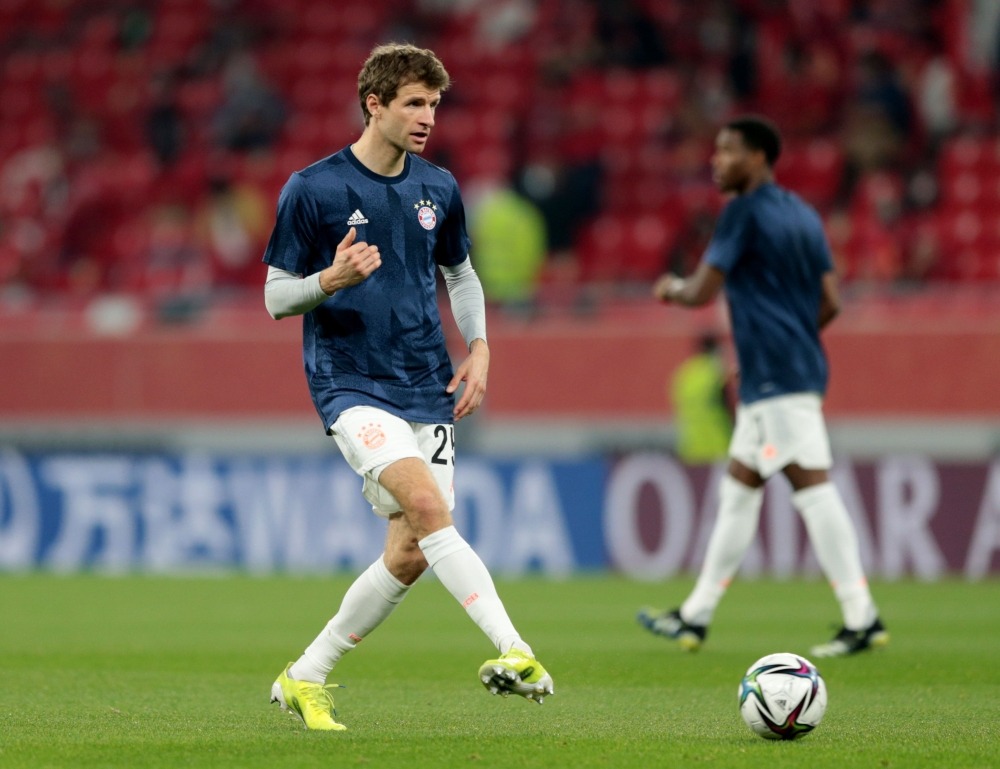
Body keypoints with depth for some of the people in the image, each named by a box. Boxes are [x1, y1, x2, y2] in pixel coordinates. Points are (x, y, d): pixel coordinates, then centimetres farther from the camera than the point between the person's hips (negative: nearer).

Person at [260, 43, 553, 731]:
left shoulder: (438, 189, 9)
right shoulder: (312, 190, -6)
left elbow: (460, 273, 24)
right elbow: (277, 298, -4)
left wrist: (480, 349, 8)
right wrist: (331, 279, -24)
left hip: (427, 389, 6)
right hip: (351, 384, -6)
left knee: (410, 555, 1)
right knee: (425, 504, -27)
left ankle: (305, 680, 17)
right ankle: (514, 652, -34)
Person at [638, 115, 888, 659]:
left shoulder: (744, 212, -9)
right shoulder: (803, 216, 16)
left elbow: (702, 291, -12)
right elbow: (829, 304, 15)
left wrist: (671, 288, 10)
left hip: (776, 378, -10)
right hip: (799, 368, 10)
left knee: (811, 487, -12)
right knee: (738, 490, 14)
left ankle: (862, 619, -16)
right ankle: (695, 618, 20)